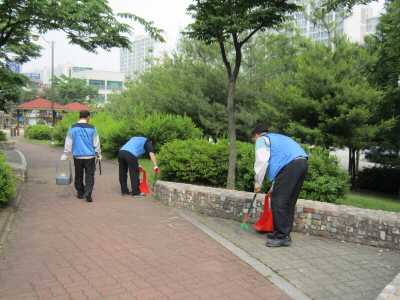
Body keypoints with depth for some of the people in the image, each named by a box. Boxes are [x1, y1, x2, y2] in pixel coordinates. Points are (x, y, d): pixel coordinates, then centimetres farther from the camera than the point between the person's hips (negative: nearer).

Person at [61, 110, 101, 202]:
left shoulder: (73, 128, 1)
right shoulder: (92, 128, -3)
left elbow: (68, 143, 4)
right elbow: (96, 144, 3)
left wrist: (65, 155, 13)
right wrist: (99, 155, 15)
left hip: (77, 156, 2)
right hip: (89, 156, -2)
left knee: (78, 176, 15)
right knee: (89, 176, 3)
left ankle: (80, 193, 21)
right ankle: (88, 192, -13)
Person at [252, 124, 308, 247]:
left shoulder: (262, 139, 11)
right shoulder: (278, 137, 36)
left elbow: (262, 161, -4)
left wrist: (258, 184, 5)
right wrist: (274, 187, 41)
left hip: (290, 166, -9)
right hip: (303, 163, 9)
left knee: (278, 202, -3)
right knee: (289, 202, 15)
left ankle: (282, 237, -1)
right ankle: (284, 233, 23)